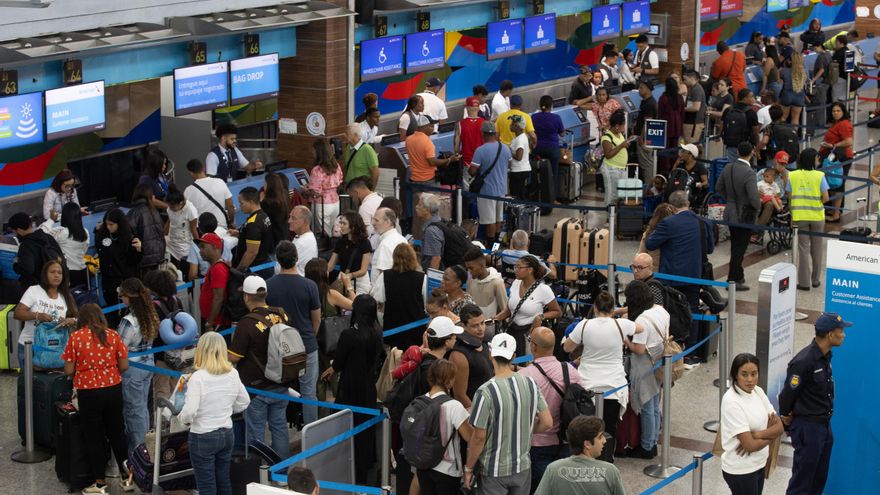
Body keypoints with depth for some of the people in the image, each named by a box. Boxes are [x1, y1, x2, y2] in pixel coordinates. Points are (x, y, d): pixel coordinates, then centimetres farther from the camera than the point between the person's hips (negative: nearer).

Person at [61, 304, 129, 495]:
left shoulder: (75, 337, -8)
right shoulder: (113, 335, -1)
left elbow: (69, 370, -7)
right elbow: (124, 366, 1)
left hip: (88, 392, -3)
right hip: (113, 389, 3)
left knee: (94, 437, 9)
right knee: (116, 432, 18)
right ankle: (125, 474, 26)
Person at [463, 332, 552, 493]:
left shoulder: (485, 392, -20)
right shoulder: (530, 384, -6)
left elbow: (479, 437, -16)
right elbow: (547, 423, -1)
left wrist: (468, 469, -4)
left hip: (494, 471, -4)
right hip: (523, 467, 4)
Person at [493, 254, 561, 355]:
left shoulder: (543, 289, -12)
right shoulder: (516, 283, 5)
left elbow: (558, 312, -2)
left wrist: (541, 317, -17)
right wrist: (498, 317, -2)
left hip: (531, 332, -5)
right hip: (513, 331, 5)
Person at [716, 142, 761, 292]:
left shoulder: (728, 168, -1)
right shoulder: (748, 173, -23)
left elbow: (719, 188, 9)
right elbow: (754, 197, -27)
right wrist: (757, 208, -8)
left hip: (730, 213, 7)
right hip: (744, 215, -7)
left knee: (736, 247, 19)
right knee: (739, 249, 2)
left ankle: (738, 275, 32)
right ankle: (733, 280, 8)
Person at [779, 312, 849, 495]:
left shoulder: (825, 356, 4)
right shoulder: (803, 362, -25)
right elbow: (787, 394, -17)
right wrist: (786, 422, -1)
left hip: (824, 425, 9)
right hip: (807, 427, -9)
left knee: (819, 479, 18)